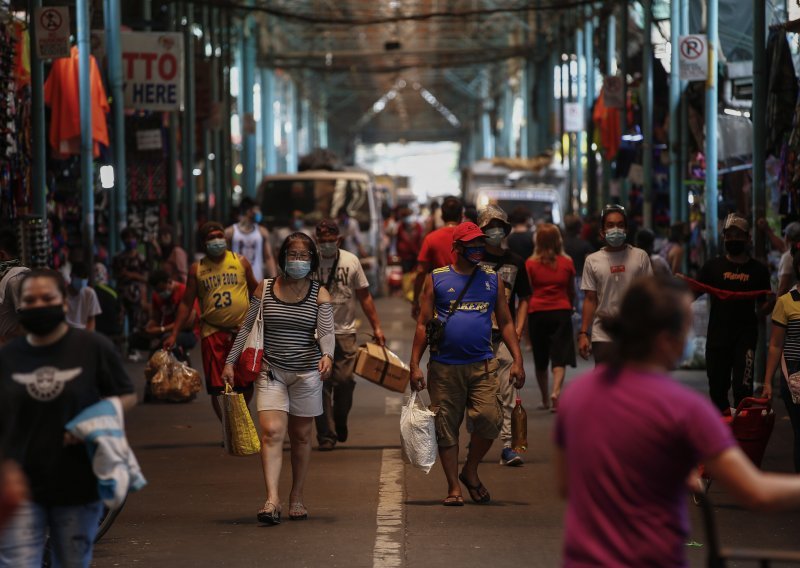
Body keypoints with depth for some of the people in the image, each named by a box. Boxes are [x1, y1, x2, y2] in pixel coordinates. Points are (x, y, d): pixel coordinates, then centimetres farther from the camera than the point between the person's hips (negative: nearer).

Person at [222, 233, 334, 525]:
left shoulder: (320, 294, 1)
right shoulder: (264, 289, 4)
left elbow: (326, 332, -11)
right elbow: (247, 328, 10)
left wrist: (327, 355, -31)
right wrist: (230, 361, 5)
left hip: (307, 371, 0)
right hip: (271, 371, 0)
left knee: (301, 436, 9)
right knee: (272, 432, -15)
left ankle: (297, 498, 23)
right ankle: (272, 500, -24)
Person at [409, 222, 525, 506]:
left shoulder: (492, 279, 12)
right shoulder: (437, 279, 6)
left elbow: (506, 322, 14)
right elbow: (423, 323, 5)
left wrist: (517, 360, 4)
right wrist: (415, 365, -1)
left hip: (482, 365, 1)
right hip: (444, 367, -1)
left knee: (490, 419, -14)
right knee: (446, 429, 1)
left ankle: (470, 472, 8)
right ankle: (454, 487, 11)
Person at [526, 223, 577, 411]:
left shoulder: (531, 264, -2)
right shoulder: (567, 263, 1)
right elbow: (572, 291, 11)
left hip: (537, 313, 0)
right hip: (561, 312, 0)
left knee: (540, 360, 13)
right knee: (559, 357, -3)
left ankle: (545, 399, 22)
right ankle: (556, 392, -25)